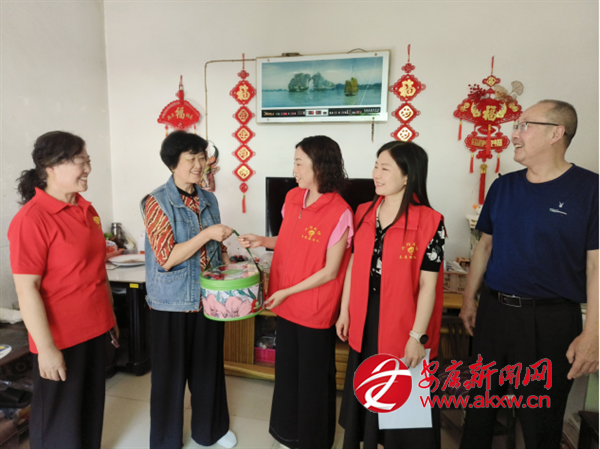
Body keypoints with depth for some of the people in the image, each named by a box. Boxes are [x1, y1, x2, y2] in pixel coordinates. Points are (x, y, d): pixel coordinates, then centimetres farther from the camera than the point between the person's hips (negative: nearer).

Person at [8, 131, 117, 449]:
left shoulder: (86, 210, 5)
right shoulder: (31, 218, -18)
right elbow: (27, 288, -19)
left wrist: (110, 315, 16)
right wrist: (45, 347, -18)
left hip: (95, 329, 7)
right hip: (60, 338, -7)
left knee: (91, 409, 22)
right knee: (59, 422, 13)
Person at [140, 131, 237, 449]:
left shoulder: (209, 200, 4)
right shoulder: (157, 202, -13)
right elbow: (166, 258, -19)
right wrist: (206, 234, -27)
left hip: (209, 299, 5)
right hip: (172, 303, -5)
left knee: (209, 367, 19)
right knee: (170, 373, 11)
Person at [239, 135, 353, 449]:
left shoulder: (339, 213, -19)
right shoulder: (292, 198, 1)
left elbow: (330, 271, -16)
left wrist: (288, 292, -14)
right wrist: (262, 241, 0)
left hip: (315, 311, -6)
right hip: (286, 305, 6)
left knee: (313, 379, 13)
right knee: (286, 372, 21)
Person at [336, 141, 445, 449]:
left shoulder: (429, 222, -14)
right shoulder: (364, 213, 2)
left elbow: (428, 285, -14)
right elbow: (354, 266, 7)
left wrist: (417, 336, -13)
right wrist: (345, 311, 8)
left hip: (402, 321, -5)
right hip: (365, 319, 5)